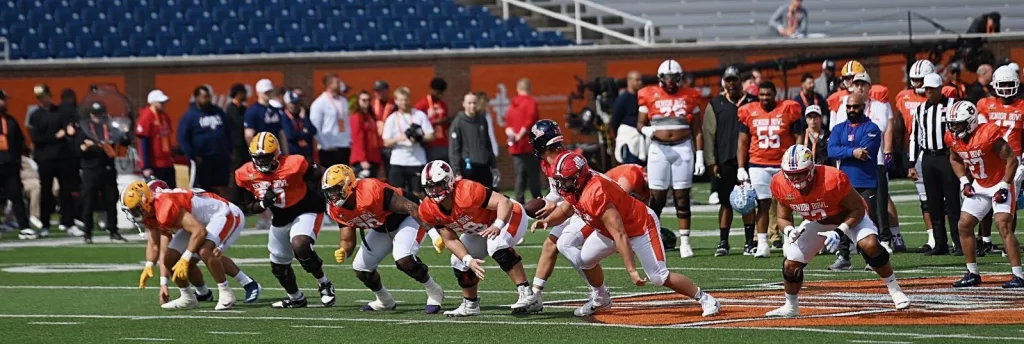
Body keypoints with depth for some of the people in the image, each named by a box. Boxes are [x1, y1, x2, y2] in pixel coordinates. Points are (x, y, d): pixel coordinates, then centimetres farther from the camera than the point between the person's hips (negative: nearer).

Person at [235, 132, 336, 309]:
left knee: (300, 246, -33)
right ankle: (296, 299, 43)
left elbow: (320, 176, -13)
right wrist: (264, 204, -23)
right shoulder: (246, 175, -12)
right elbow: (247, 207, -5)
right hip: (281, 219, 6)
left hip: (306, 211, -6)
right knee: (278, 265, 15)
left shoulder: (293, 165, -27)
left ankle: (325, 285, -11)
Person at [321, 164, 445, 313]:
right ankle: (385, 301, 30)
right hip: (382, 228, 8)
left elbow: (411, 208, -32)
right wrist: (343, 252, -29)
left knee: (404, 260, -29)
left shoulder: (371, 191, -36)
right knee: (361, 268, 3)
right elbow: (347, 240, -3)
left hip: (406, 218, -8)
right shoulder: (337, 210, -13)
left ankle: (434, 293, -5)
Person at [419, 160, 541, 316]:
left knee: (497, 246, -34)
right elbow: (450, 240, -11)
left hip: (507, 216, -8)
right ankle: (470, 305, 27)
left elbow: (505, 202, -39)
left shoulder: (466, 191, -37)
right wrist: (469, 261, -24)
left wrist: (497, 226, -56)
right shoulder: (430, 210, -16)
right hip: (480, 230, 8)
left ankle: (528, 296, -34)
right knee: (459, 261, 4)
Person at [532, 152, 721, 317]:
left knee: (659, 277, -12)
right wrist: (547, 221, -11)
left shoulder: (594, 195, -36)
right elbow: (564, 210, 11)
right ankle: (600, 299, 29)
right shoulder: (575, 186, -9)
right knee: (586, 259, 8)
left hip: (640, 228, -9)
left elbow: (619, 236, -37)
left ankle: (704, 299, 2)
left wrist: (632, 271, -37)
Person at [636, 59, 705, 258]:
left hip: (683, 148, 1)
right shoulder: (650, 96, 4)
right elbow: (640, 124, 10)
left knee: (682, 197, 2)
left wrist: (700, 156, 3)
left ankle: (685, 242, 5)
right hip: (659, 150, -1)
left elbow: (697, 130, 9)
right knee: (657, 197, -4)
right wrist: (647, 130, -13)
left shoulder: (689, 97, 6)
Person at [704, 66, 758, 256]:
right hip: (725, 160, 0)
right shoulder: (716, 105, 7)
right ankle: (723, 242, 5)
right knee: (726, 202, 1)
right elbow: (708, 134, 5)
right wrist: (711, 161, -2)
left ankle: (749, 242, 8)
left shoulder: (752, 102, 8)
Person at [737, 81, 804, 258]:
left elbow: (799, 138, 1)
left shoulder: (788, 109, -2)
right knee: (762, 204, -1)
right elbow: (743, 142, 8)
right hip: (758, 165, 1)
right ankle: (762, 244, 0)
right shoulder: (749, 112, 3)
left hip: (784, 164, -1)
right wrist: (741, 168, 3)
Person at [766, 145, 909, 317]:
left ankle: (895, 290, -15)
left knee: (870, 245, -31)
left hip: (849, 216, -4)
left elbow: (858, 209, -24)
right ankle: (790, 307, 22)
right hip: (816, 222, 4)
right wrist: (789, 231, -29)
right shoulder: (781, 185, -23)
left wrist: (840, 232, -35)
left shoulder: (833, 179, -37)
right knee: (791, 264, -4)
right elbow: (783, 218, -6)